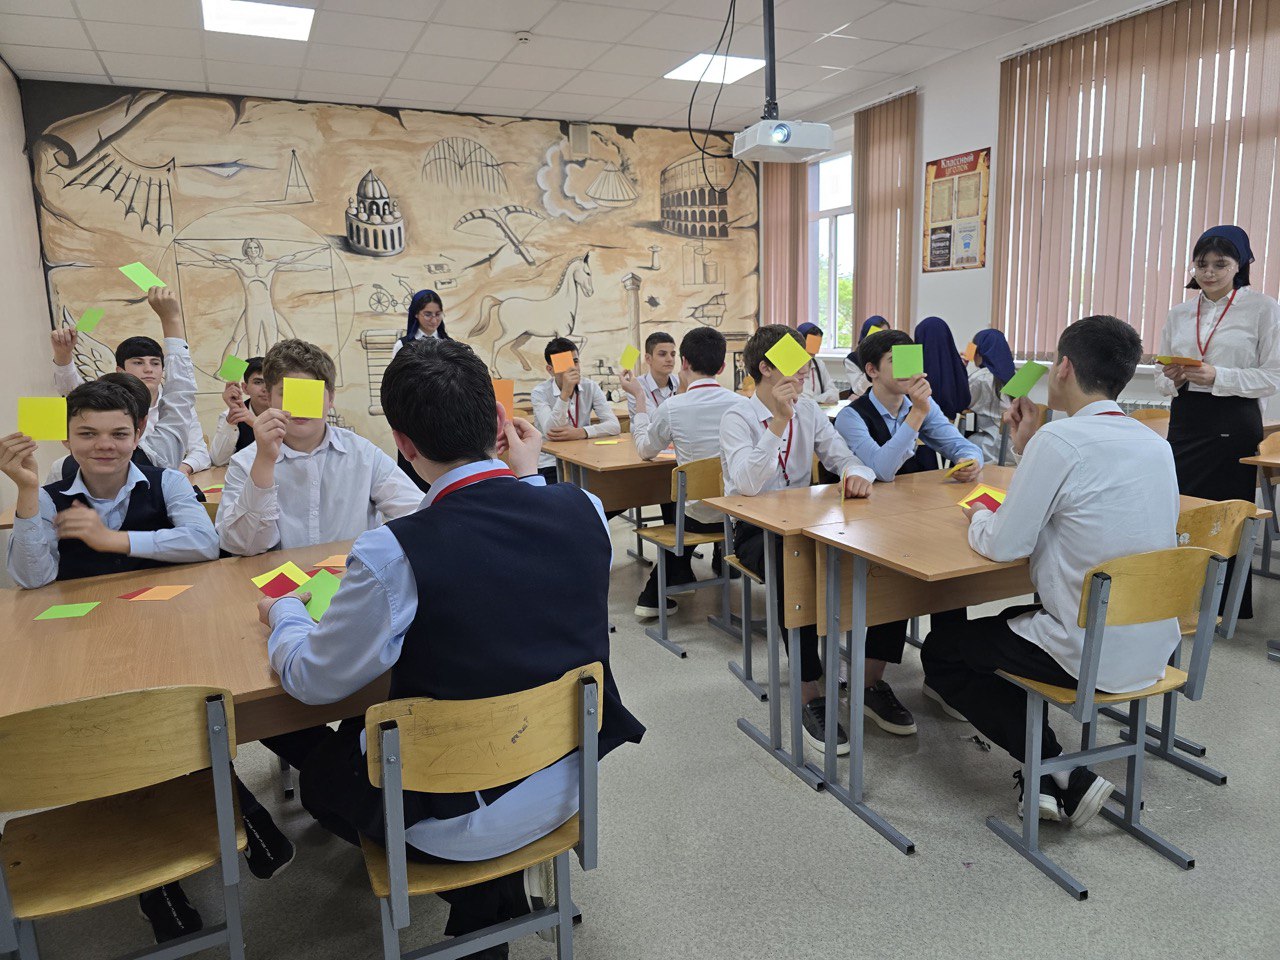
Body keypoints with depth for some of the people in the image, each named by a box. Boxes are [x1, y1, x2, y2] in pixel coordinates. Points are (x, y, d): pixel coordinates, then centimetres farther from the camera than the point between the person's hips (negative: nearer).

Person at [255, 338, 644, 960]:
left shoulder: (394, 553, -28)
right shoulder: (582, 508, -15)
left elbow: (312, 681, -10)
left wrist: (282, 615, 10)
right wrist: (529, 476, 15)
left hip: (460, 821, -4)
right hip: (569, 780, 5)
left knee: (320, 766, 24)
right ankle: (498, 891, 30)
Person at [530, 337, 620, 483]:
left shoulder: (591, 387, 4)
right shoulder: (539, 393, -5)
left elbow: (614, 426, -8)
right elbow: (550, 433, -19)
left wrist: (580, 432, -24)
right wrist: (565, 393, -26)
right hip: (551, 465, -3)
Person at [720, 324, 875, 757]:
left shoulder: (808, 410, 8)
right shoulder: (738, 418, -10)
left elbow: (845, 458, 2)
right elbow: (749, 485, -25)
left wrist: (857, 472, -23)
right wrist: (779, 421, -31)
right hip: (753, 531, -5)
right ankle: (810, 697, -30)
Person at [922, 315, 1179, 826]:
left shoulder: (1061, 438, -20)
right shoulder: (1156, 444, 5)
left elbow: (1003, 546, -17)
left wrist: (980, 517, 4)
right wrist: (1030, 450, 13)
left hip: (1091, 654, -9)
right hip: (1154, 647, 9)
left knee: (939, 651, 10)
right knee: (1015, 620, 32)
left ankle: (1062, 776, 5)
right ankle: (1048, 768, 26)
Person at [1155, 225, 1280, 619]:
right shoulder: (1178, 314, 11)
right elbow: (1161, 380, 15)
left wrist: (1217, 376, -20)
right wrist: (1174, 379, -8)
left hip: (1233, 423, -4)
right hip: (1186, 420, 4)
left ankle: (1226, 605, 12)